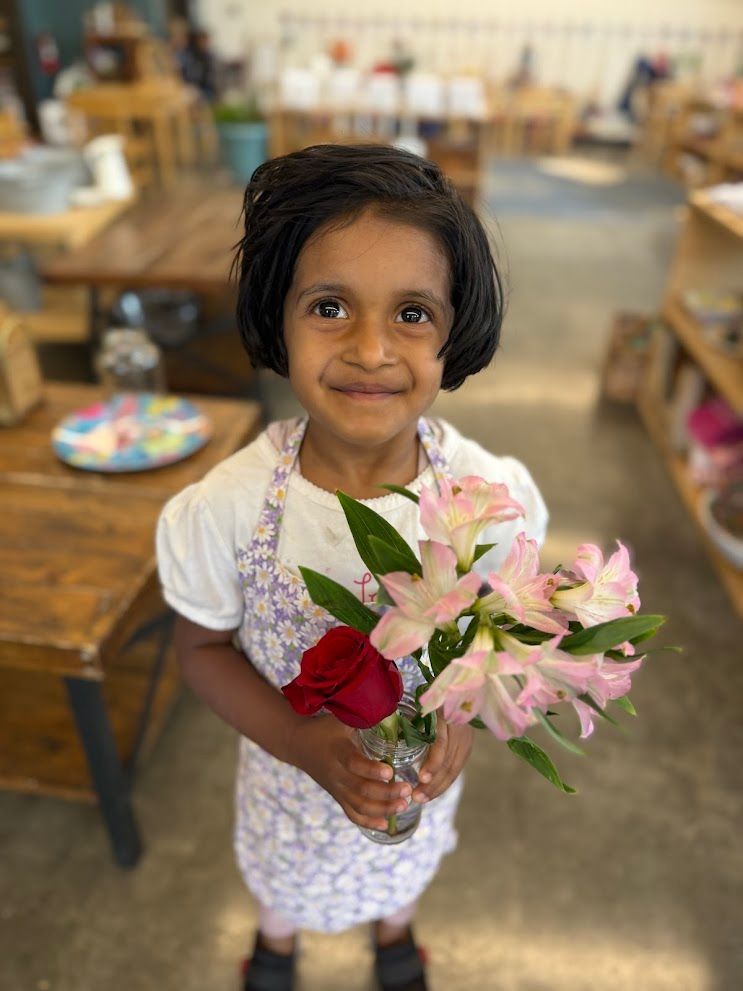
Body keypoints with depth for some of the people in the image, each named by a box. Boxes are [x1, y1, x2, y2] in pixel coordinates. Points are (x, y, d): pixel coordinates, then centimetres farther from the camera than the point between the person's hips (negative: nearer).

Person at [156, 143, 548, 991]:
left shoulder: (492, 496, -27)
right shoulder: (227, 509, -31)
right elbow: (204, 648, -15)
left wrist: (466, 707, -28)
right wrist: (305, 745, -28)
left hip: (422, 777, 1)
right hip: (291, 771, 0)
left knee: (403, 870, 35)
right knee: (282, 878, 34)